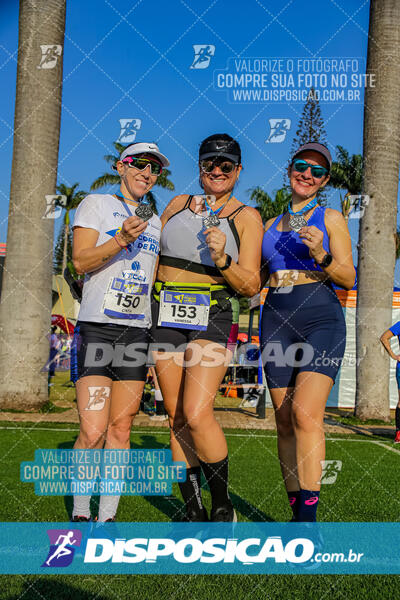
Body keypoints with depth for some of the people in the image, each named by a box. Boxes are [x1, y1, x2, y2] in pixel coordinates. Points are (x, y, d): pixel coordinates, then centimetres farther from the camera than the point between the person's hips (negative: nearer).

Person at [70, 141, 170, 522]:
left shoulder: (155, 222, 20)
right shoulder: (96, 204, 5)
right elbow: (80, 261, -7)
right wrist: (121, 239, -20)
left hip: (137, 331, 5)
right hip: (96, 327, -5)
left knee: (120, 427, 3)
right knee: (93, 431, -12)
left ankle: (107, 516, 11)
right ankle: (80, 513, 6)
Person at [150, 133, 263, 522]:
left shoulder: (246, 217, 4)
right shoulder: (178, 204, 15)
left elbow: (251, 286, -1)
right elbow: (154, 255, 24)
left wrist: (222, 260, -17)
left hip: (213, 316, -4)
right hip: (166, 314, 4)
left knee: (197, 414, -18)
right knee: (176, 417, 4)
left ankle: (223, 506, 2)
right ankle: (192, 510, 15)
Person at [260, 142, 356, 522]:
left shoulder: (330, 219, 7)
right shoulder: (271, 225, 20)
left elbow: (348, 279, 1)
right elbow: (257, 279, 23)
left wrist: (320, 255, -16)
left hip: (320, 319, -4)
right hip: (276, 321, 4)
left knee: (306, 413, -19)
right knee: (285, 422, 2)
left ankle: (309, 516, -16)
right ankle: (297, 511, 10)